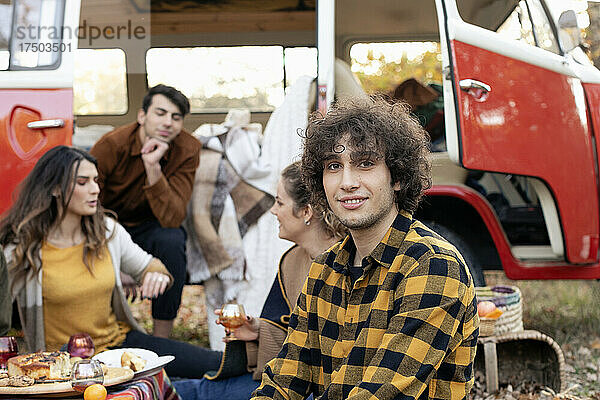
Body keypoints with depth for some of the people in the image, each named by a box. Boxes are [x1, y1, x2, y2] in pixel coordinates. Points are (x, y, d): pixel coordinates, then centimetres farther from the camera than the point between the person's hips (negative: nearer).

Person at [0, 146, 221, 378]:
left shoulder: (107, 231, 6)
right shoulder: (21, 250, -10)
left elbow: (146, 266, 21)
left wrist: (158, 274, -2)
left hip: (119, 341, 5)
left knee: (214, 364, -12)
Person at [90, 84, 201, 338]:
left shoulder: (187, 150, -17)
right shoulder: (111, 145, -21)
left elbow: (172, 218, -25)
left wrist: (153, 167, -38)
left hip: (149, 227, 1)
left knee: (171, 240, -32)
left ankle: (161, 339, -20)